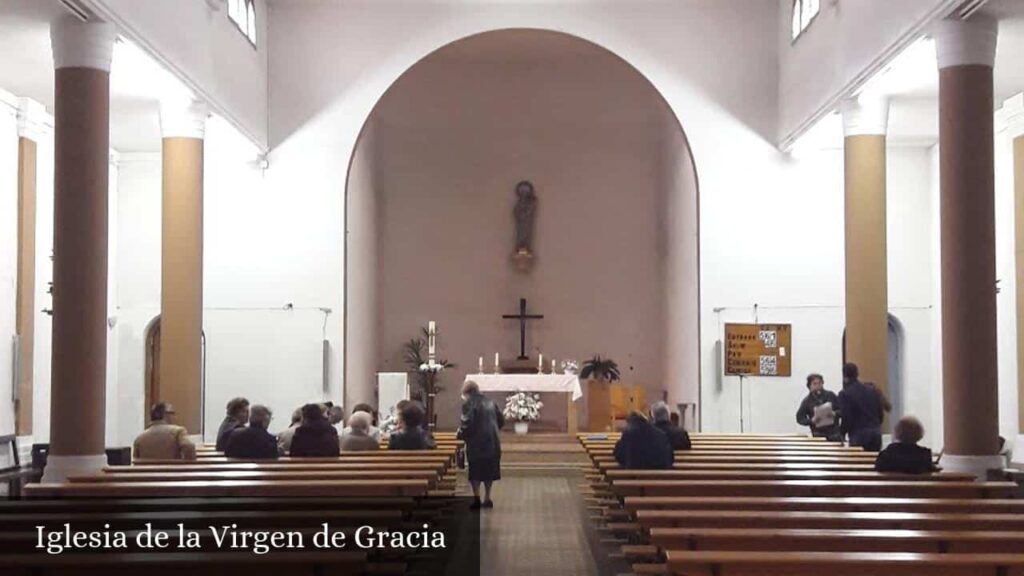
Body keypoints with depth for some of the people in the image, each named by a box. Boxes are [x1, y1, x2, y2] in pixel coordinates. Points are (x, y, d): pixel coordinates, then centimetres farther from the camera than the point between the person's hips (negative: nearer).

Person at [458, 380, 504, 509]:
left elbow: (467, 422, -18)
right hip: (493, 441, 6)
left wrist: (461, 434, -2)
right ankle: (487, 498, 16)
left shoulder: (469, 403, -7)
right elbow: (501, 420, 15)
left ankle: (477, 498, -5)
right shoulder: (489, 402, 13)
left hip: (476, 442, -6)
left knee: (475, 471, 1)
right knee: (489, 469, 13)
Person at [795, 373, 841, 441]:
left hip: (834, 433, 1)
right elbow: (800, 418, 2)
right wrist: (812, 420, -15)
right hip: (819, 435, -1)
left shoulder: (831, 395, 4)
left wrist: (835, 414, -13)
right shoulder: (807, 401, 1)